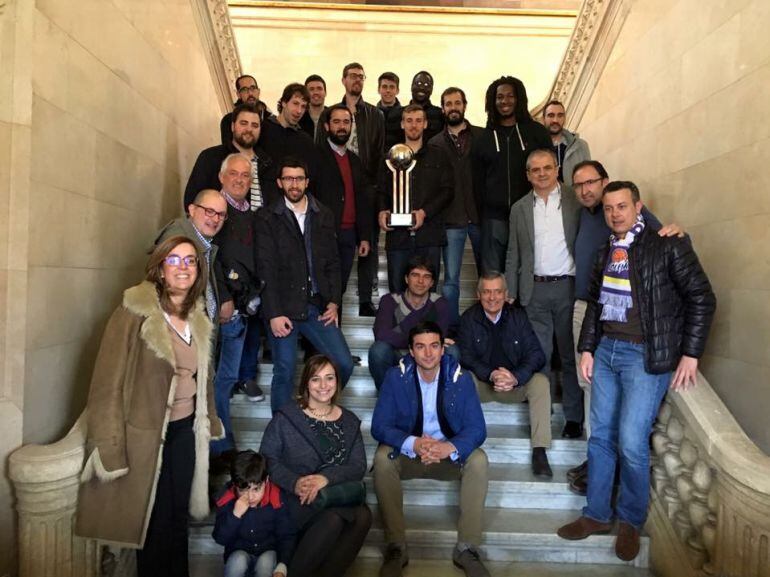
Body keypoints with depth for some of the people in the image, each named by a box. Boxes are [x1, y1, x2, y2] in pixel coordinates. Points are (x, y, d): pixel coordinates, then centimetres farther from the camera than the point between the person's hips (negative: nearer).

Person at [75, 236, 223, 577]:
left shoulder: (197, 318, 5)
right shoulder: (135, 312, -14)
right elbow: (108, 382, -15)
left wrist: (211, 421, 15)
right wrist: (109, 447, -16)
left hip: (186, 430, 5)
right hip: (145, 433, -5)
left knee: (179, 515, 16)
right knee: (154, 520, 9)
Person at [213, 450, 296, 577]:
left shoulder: (276, 500, -17)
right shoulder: (227, 501, -14)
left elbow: (286, 536, -10)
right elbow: (220, 539, -13)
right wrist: (235, 515, -28)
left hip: (268, 553, 0)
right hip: (239, 553, 1)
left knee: (266, 562, -32)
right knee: (238, 560, -32)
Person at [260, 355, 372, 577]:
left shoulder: (349, 422, 11)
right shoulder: (286, 417, 2)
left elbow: (359, 466, 1)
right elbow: (267, 458, -3)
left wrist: (326, 478, -18)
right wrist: (294, 483, -21)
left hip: (340, 497, 3)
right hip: (296, 500, -3)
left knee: (362, 517, -28)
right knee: (333, 518, -32)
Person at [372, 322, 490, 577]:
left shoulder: (461, 378, -10)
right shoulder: (396, 377, -11)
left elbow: (477, 428, -13)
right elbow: (380, 426, -15)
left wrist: (449, 447, -35)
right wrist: (414, 444, -35)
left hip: (450, 454, 1)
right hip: (407, 453, 0)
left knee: (479, 460, -28)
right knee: (383, 458, -30)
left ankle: (466, 548, -17)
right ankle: (396, 547, -20)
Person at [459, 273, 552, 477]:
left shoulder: (518, 316, -1)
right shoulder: (468, 319, -3)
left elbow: (536, 354, -8)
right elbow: (466, 357, -10)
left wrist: (515, 377, -28)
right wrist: (491, 375, -29)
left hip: (517, 383, 1)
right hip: (481, 384, -1)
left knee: (540, 382, -26)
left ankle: (539, 451, -23)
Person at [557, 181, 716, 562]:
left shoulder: (669, 245, -6)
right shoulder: (606, 252, 12)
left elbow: (702, 298, -5)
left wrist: (690, 354, -8)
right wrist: (586, 349, 11)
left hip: (646, 355, -5)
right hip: (606, 351, 6)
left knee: (631, 441, -7)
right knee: (600, 436, 9)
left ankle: (631, 520, 17)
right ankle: (596, 515, 24)